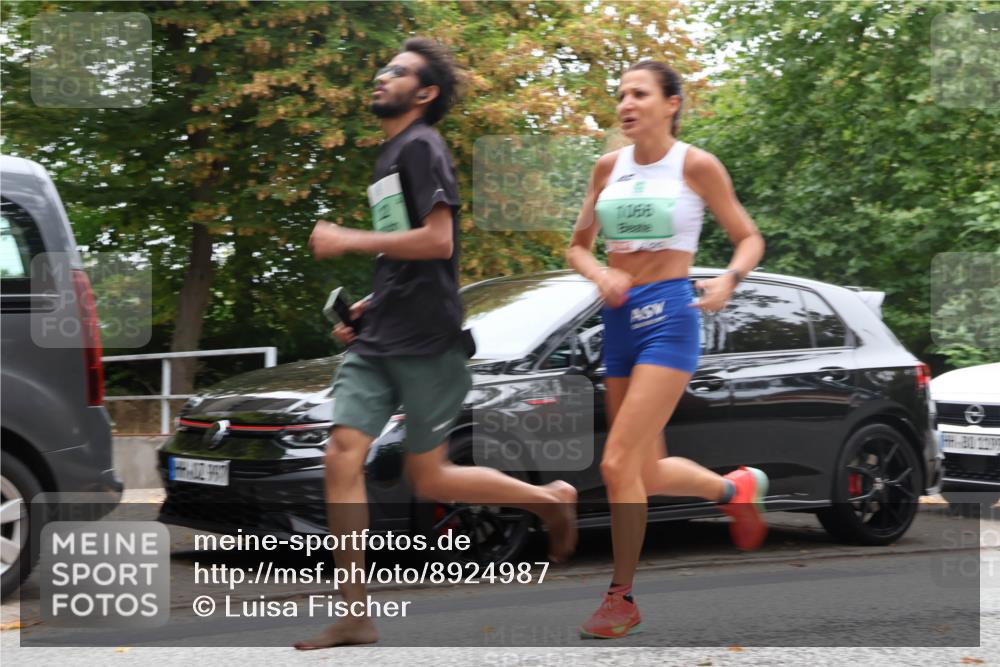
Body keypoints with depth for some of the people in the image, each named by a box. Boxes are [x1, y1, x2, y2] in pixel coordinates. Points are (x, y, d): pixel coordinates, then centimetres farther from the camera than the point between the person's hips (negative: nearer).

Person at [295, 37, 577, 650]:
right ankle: (354, 615, -1)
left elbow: (437, 241, -20)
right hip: (380, 341, 8)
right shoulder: (392, 154, 20)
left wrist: (349, 241, -17)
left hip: (425, 341, -8)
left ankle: (551, 499, 21)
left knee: (429, 479, 0)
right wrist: (370, 307, 17)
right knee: (343, 457, -4)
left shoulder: (421, 147, -9)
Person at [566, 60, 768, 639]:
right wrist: (601, 276, -6)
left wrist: (729, 279, -17)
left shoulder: (697, 166, -4)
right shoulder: (609, 167, 9)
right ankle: (736, 488, 41)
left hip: (669, 315, -6)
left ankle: (623, 599, -1)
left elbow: (749, 238, 3)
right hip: (620, 318, 6)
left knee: (619, 464, -15)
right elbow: (578, 247, 16)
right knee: (647, 473, 12)